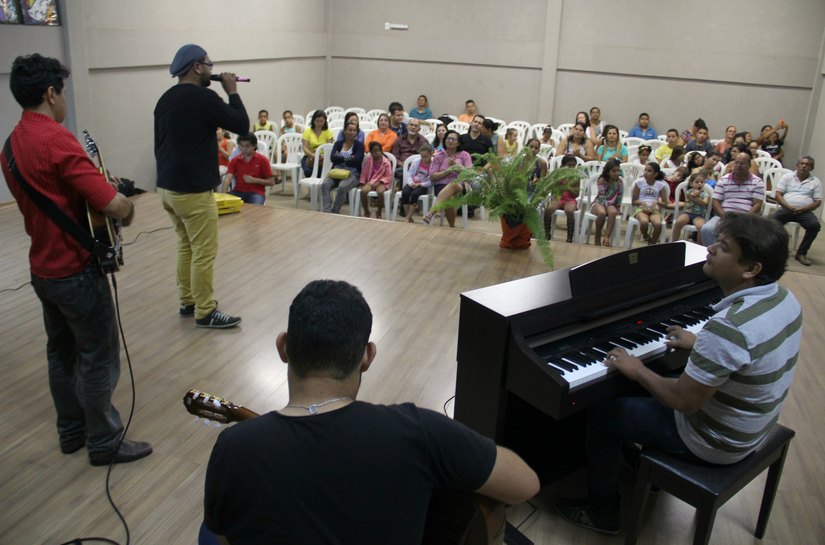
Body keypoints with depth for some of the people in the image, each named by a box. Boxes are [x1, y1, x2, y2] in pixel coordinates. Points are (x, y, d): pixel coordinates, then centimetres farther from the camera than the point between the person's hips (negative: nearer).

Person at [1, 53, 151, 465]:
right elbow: (113, 205, -27)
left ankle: (72, 431, 32)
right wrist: (128, 207, -5)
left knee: (61, 352, 18)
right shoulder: (55, 139, -21)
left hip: (43, 268, 9)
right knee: (98, 358, 3)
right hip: (76, 270, -9)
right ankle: (104, 442, 14)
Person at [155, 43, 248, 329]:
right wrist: (232, 92, 1)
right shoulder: (203, 97, -15)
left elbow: (159, 142, 19)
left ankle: (187, 301, 28)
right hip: (192, 190, -9)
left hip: (166, 187, 9)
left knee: (186, 245, 19)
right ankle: (205, 312, 6)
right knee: (204, 251, -1)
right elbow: (241, 125, -12)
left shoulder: (165, 99, 12)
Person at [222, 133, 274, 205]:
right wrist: (224, 193, -24)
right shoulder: (235, 160, 10)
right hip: (238, 191, 3)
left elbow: (271, 182, 1)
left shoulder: (262, 160, 2)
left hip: (256, 193, -2)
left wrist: (254, 180, -12)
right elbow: (228, 177, -5)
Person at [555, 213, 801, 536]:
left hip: (716, 442, -9)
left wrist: (637, 370, -14)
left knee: (602, 413, 4)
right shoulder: (783, 297, -7)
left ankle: (603, 512, 21)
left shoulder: (729, 326, -37)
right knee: (661, 380, 29)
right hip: (754, 424, 9)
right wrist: (698, 345, 15)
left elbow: (682, 401, -29)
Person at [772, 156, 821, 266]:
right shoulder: (787, 177, 13)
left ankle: (801, 253, -17)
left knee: (815, 225, -30)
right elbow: (778, 195, 3)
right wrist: (789, 207, -14)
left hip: (804, 211, 0)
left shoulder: (815, 182, 13)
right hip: (786, 209, 0)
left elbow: (818, 202, 7)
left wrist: (802, 209, -12)